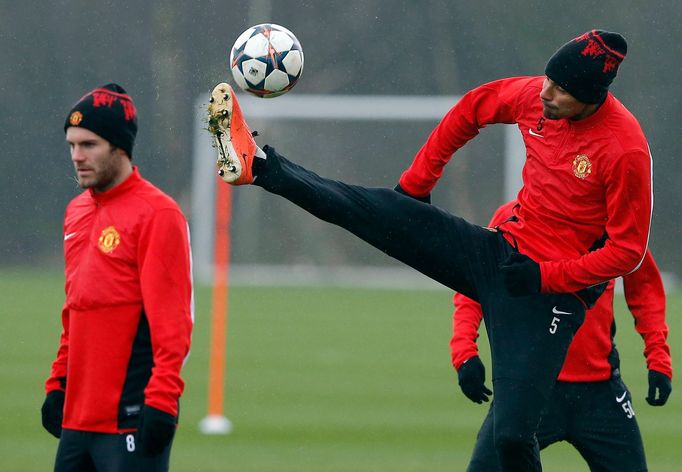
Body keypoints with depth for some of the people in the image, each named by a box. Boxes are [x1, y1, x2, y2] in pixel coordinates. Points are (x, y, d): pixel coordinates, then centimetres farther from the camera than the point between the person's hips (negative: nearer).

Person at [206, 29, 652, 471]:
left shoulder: (626, 148, -22)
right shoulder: (534, 96, -4)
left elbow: (628, 250, -16)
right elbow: (474, 108, 16)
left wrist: (543, 276, -19)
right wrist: (415, 183, 13)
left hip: (550, 294, -6)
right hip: (500, 252, 6)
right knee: (381, 210, -7)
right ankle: (256, 164, -3)